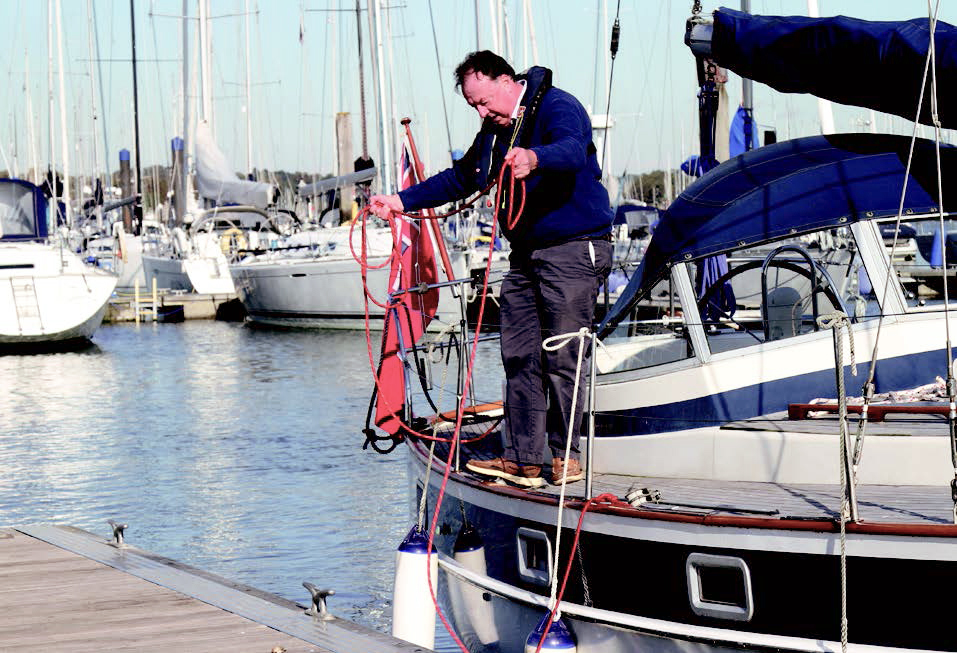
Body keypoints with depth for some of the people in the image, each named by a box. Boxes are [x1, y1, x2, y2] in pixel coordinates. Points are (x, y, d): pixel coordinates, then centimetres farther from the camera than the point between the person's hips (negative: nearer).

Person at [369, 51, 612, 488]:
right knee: (519, 356, 3)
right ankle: (523, 458, 5)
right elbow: (460, 179, 28)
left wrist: (534, 158, -55)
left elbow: (573, 151, -34)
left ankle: (566, 455, 2)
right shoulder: (496, 129, 16)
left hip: (573, 250, -9)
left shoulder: (558, 107, -12)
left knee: (563, 357, -7)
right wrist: (403, 201, 23)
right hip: (525, 252, 9)